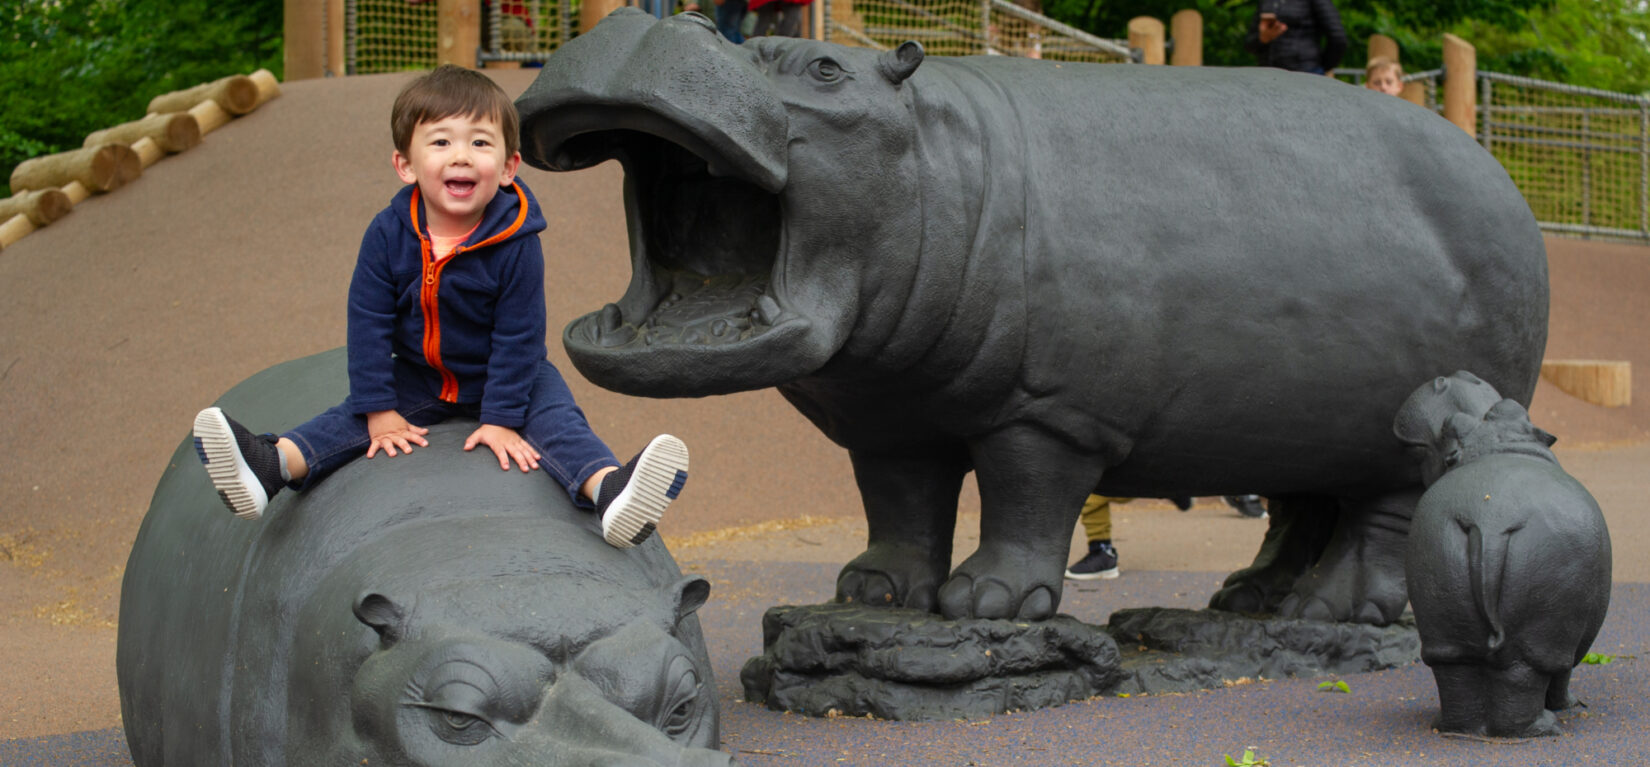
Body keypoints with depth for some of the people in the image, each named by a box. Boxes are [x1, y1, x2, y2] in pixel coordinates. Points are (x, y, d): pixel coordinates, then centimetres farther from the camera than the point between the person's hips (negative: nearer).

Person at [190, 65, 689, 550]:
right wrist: (380, 411, -13)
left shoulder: (516, 243, -23)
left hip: (507, 377, -3)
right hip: (417, 379, 3)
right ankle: (271, 465, -29)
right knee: (352, 418, -13)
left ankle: (608, 489, -49)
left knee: (555, 416, -26)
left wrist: (501, 419, -20)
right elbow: (368, 322, -11)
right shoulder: (387, 235, -16)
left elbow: (518, 336, -18)